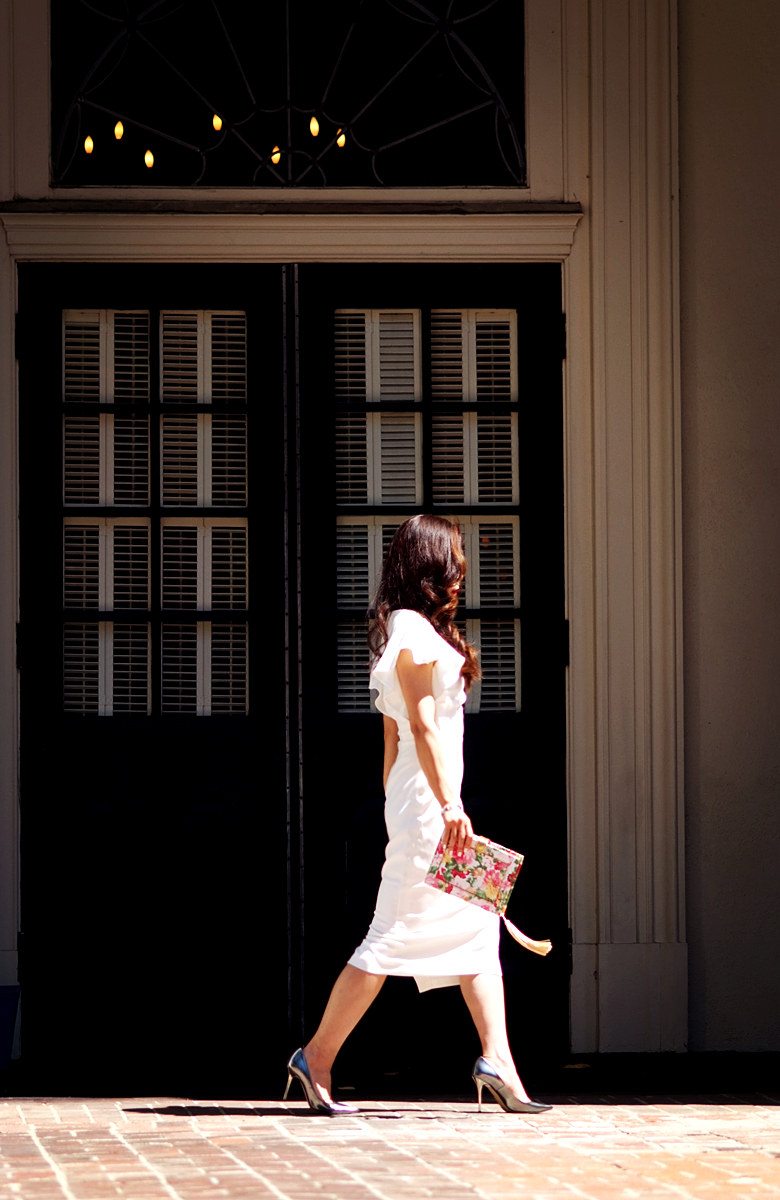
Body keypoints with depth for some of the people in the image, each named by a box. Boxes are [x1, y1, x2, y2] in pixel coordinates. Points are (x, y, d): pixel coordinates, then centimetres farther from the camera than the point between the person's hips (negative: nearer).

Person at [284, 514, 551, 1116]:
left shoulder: (421, 629, 19)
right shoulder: (413, 628, -11)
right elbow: (422, 724, -19)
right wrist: (449, 805, -23)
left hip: (430, 799, 10)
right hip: (426, 800, -10)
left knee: (477, 926, 5)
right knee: (394, 933, -8)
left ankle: (497, 1058, 2)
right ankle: (318, 1058, -3)